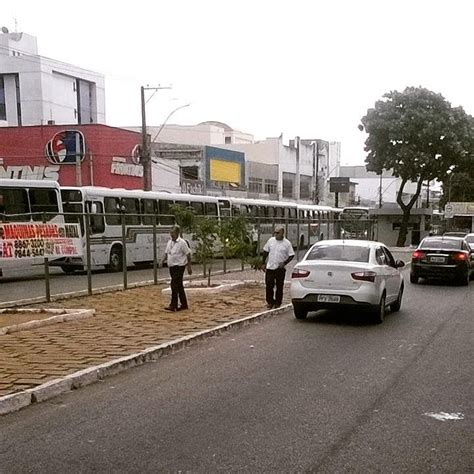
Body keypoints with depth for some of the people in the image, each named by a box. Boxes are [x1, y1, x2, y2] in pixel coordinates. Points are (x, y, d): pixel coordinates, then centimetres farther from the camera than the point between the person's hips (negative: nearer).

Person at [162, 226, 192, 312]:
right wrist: (163, 261, 5)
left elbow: (188, 254, -9)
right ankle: (184, 304, 20)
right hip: (171, 266, 8)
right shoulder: (169, 242, 12)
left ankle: (173, 305, -12)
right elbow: (167, 253, 21)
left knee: (175, 285, -13)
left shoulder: (182, 242, -10)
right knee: (179, 286, 12)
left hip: (179, 266, -8)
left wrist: (189, 266, -10)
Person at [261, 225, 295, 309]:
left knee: (279, 286, 4)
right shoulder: (271, 240, 4)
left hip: (280, 269, -2)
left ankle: (278, 303, 15)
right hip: (270, 267, 2)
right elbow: (265, 252, 11)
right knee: (269, 286, 3)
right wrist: (263, 263, 9)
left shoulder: (287, 243, -5)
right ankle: (270, 302, 16)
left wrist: (284, 263, -16)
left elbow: (291, 255, -4)